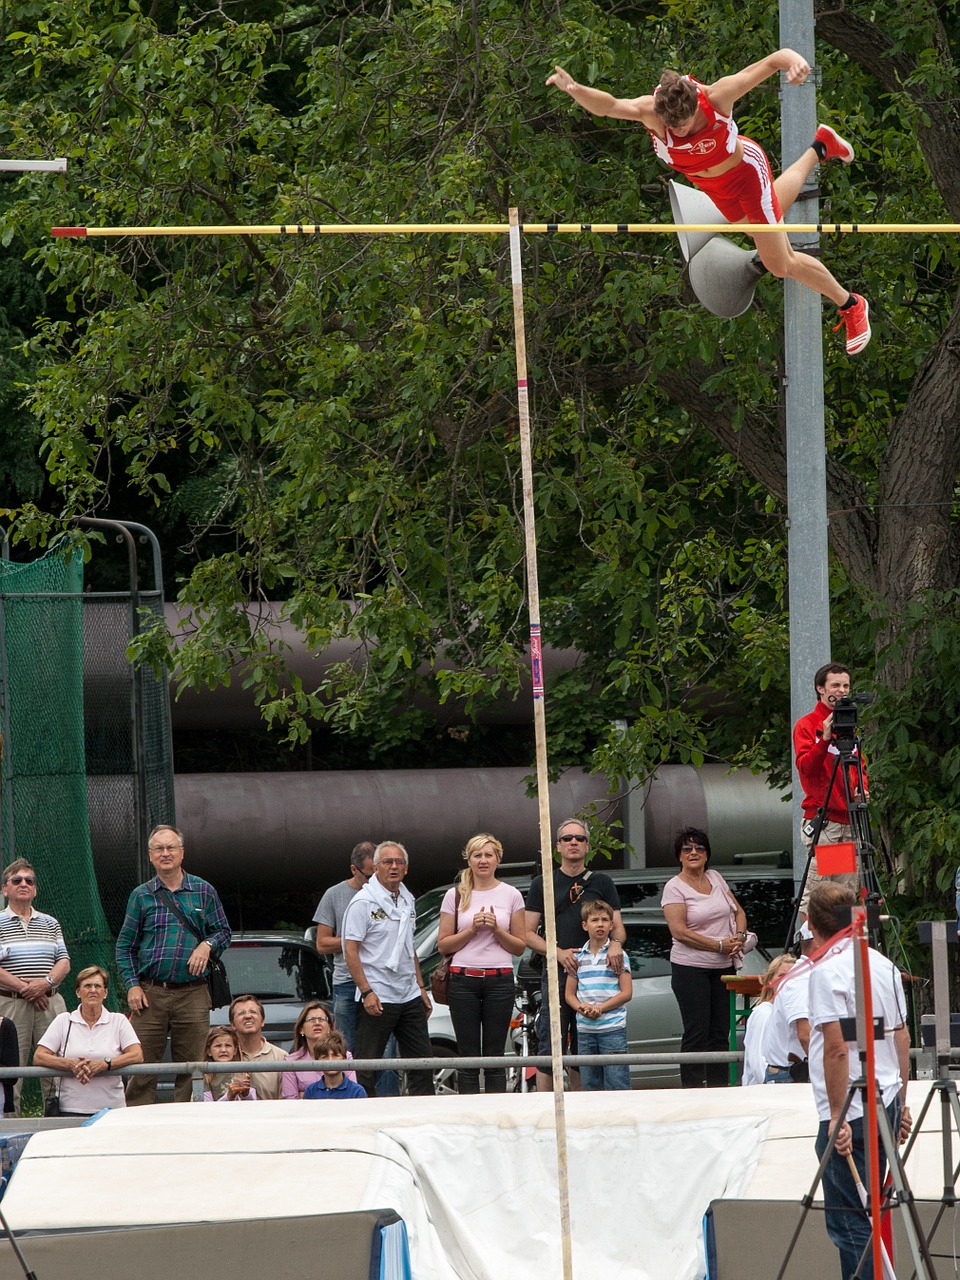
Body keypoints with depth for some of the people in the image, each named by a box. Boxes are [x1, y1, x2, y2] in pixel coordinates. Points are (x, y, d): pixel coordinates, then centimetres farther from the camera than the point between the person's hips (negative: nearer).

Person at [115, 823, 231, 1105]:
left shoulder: (203, 892, 9)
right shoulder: (141, 896, 10)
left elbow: (223, 932, 13)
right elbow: (125, 945, 10)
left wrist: (207, 945, -10)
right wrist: (132, 985, -2)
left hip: (192, 994, 0)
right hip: (150, 994, 0)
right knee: (142, 1068, -5)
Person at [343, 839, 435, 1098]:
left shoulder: (406, 900, 13)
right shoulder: (364, 902, -10)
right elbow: (350, 950, -14)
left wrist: (421, 987, 19)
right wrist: (366, 992, -21)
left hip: (409, 996, 8)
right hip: (377, 998, -8)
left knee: (422, 1061, 9)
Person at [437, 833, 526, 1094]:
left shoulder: (511, 896, 6)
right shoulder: (455, 896, 7)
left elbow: (520, 946, 7)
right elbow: (443, 945, 5)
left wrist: (496, 929, -9)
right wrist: (472, 929, -8)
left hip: (499, 980, 0)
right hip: (464, 981, 0)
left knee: (495, 1058, -1)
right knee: (468, 1058, -1)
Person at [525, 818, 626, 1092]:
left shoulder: (602, 883, 14)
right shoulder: (543, 884, 10)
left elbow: (617, 927, 12)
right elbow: (528, 935, 6)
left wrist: (615, 943, -13)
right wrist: (560, 953, -11)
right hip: (556, 976, -2)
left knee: (583, 1052, 5)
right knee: (550, 1050, -7)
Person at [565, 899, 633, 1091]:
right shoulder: (578, 957, 10)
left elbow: (626, 993, -4)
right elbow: (570, 994, 11)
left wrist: (600, 1008, -14)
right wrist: (582, 1008, -11)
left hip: (612, 1029, -4)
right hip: (585, 1030, 4)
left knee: (617, 1085, -8)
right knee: (590, 1085, 7)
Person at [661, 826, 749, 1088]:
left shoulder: (715, 878, 11)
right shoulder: (674, 888, -7)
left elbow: (738, 912, 20)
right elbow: (679, 932, -16)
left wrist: (739, 936, -2)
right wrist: (719, 945, -16)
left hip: (724, 967, 6)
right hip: (691, 968, -6)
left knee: (720, 1032, 7)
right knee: (697, 1034, -7)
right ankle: (692, 1092, -4)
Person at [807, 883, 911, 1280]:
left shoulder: (828, 971, -14)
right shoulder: (885, 965, 11)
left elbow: (836, 1048, -20)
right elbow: (901, 1037, 17)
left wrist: (838, 1117, -18)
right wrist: (901, 1102, 23)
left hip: (849, 1115, -8)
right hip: (886, 1106, 8)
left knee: (850, 1225, -6)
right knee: (868, 1215, 16)